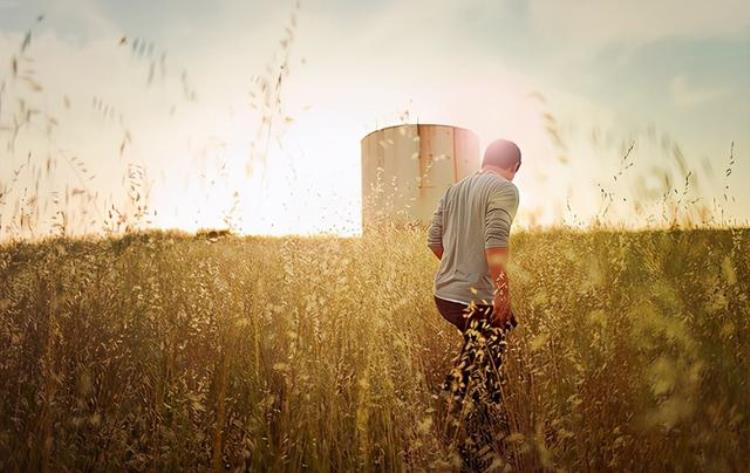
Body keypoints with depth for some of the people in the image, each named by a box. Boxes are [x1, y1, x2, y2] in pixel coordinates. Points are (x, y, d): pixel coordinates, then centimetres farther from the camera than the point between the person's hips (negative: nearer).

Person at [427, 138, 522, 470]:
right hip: (477, 299, -7)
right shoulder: (505, 188, -9)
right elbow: (495, 243, -22)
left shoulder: (455, 189, 14)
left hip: (444, 294, 8)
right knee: (480, 379, 6)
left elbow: (434, 239, 16)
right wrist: (503, 291, -18)